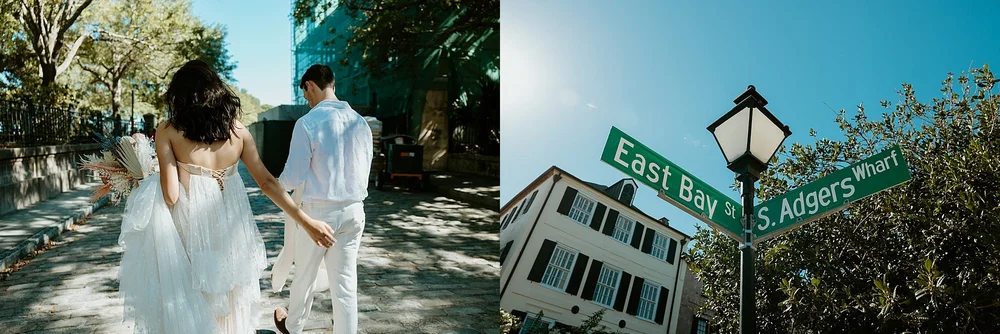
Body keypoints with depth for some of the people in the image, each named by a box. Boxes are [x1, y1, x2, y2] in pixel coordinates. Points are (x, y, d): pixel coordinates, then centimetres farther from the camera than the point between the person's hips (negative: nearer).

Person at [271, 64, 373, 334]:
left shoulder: (308, 123, -14)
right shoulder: (361, 122, 2)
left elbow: (293, 178, -12)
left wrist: (279, 183, 10)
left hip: (318, 211, -4)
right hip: (353, 211, 4)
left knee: (305, 276, 18)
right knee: (346, 282, 8)